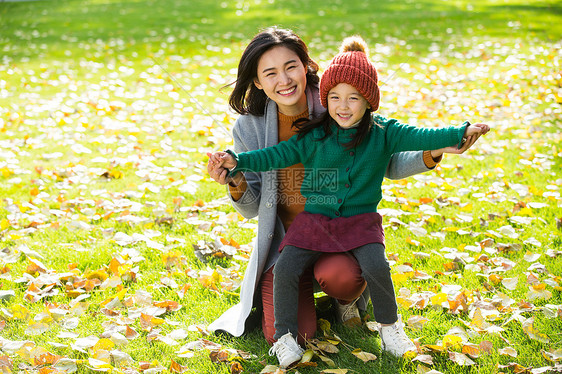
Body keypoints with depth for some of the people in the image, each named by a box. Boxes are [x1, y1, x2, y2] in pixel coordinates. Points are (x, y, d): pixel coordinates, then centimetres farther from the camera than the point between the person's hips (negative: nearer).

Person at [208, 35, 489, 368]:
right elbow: (278, 155, -1)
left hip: (361, 220, -1)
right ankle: (285, 336, 4)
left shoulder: (382, 134, -2)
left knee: (376, 266, -25)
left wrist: (462, 132, -26)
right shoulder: (313, 137, 0)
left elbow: (419, 137, -12)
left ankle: (389, 325, 4)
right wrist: (237, 160, -14)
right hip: (315, 219, 1)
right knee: (285, 269, -16)